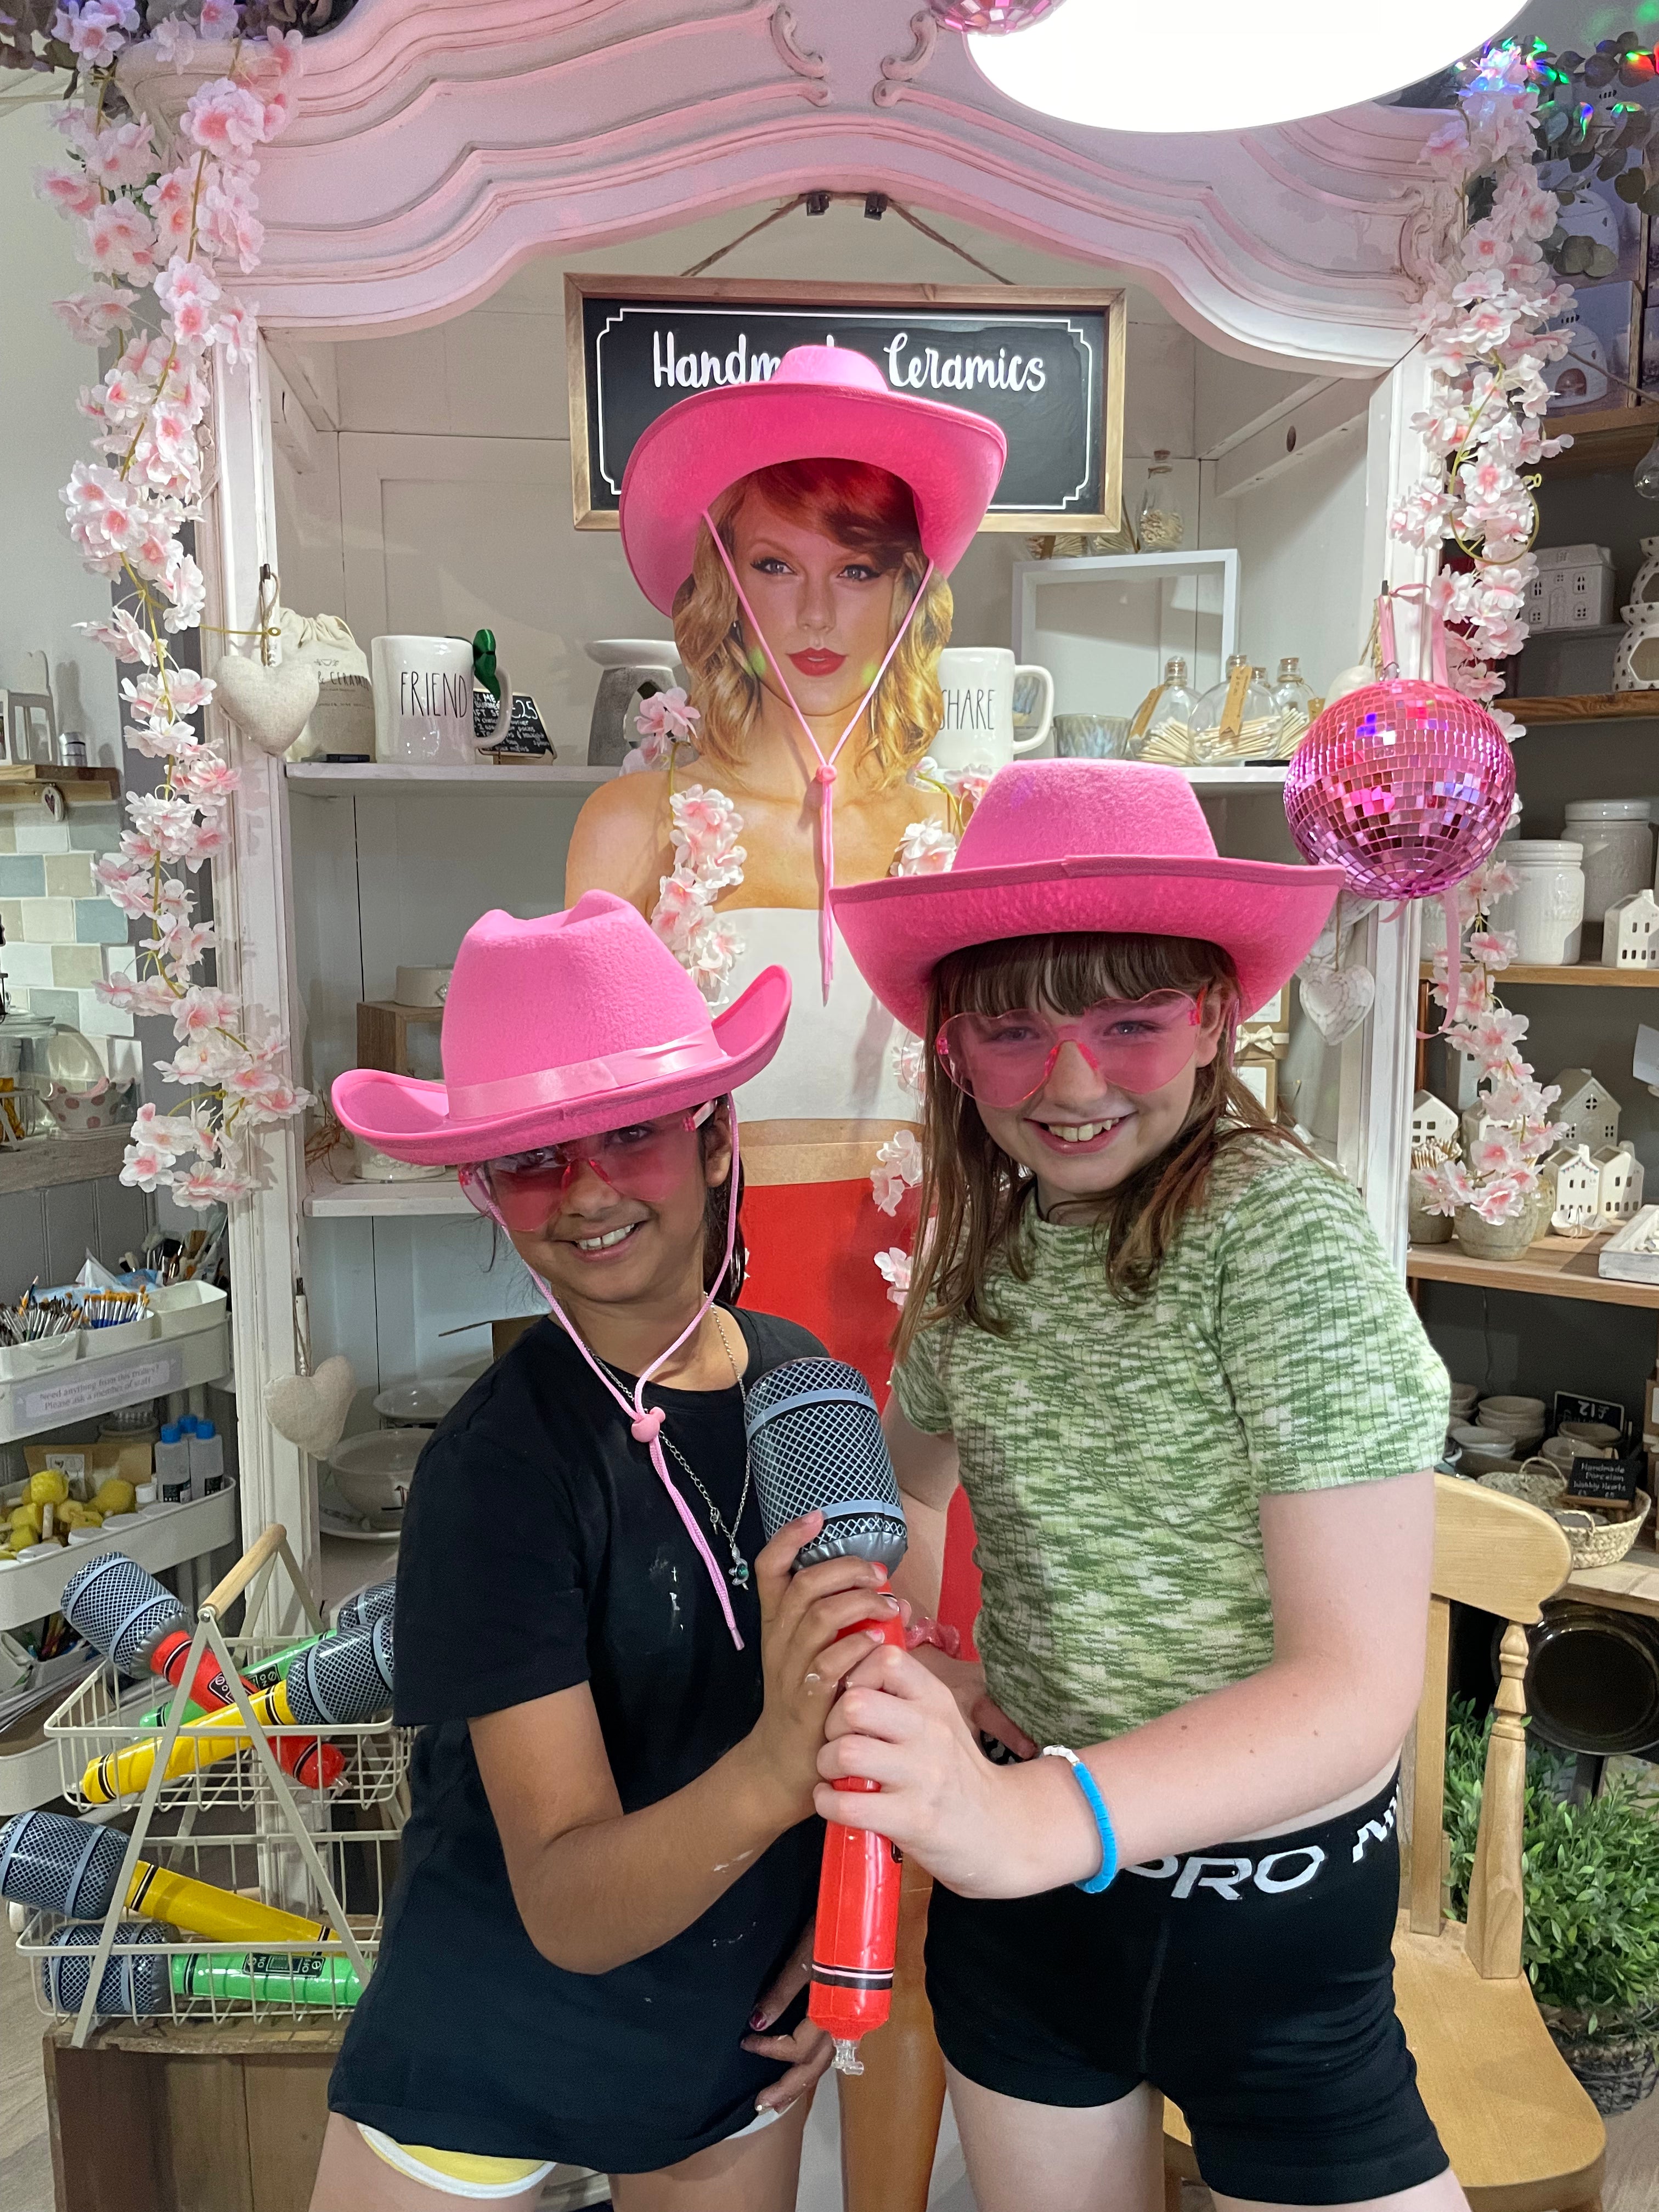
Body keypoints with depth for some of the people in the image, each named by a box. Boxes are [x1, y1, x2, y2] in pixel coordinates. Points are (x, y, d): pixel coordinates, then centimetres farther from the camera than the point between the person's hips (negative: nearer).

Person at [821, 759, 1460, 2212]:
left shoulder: (1284, 1232, -21)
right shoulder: (980, 1249, -4)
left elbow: (1360, 1685, -24)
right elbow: (908, 1479, 14)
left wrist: (1041, 1818, -37)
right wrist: (906, 1684, -4)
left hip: (1264, 1891, -5)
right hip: (1023, 1876, 5)